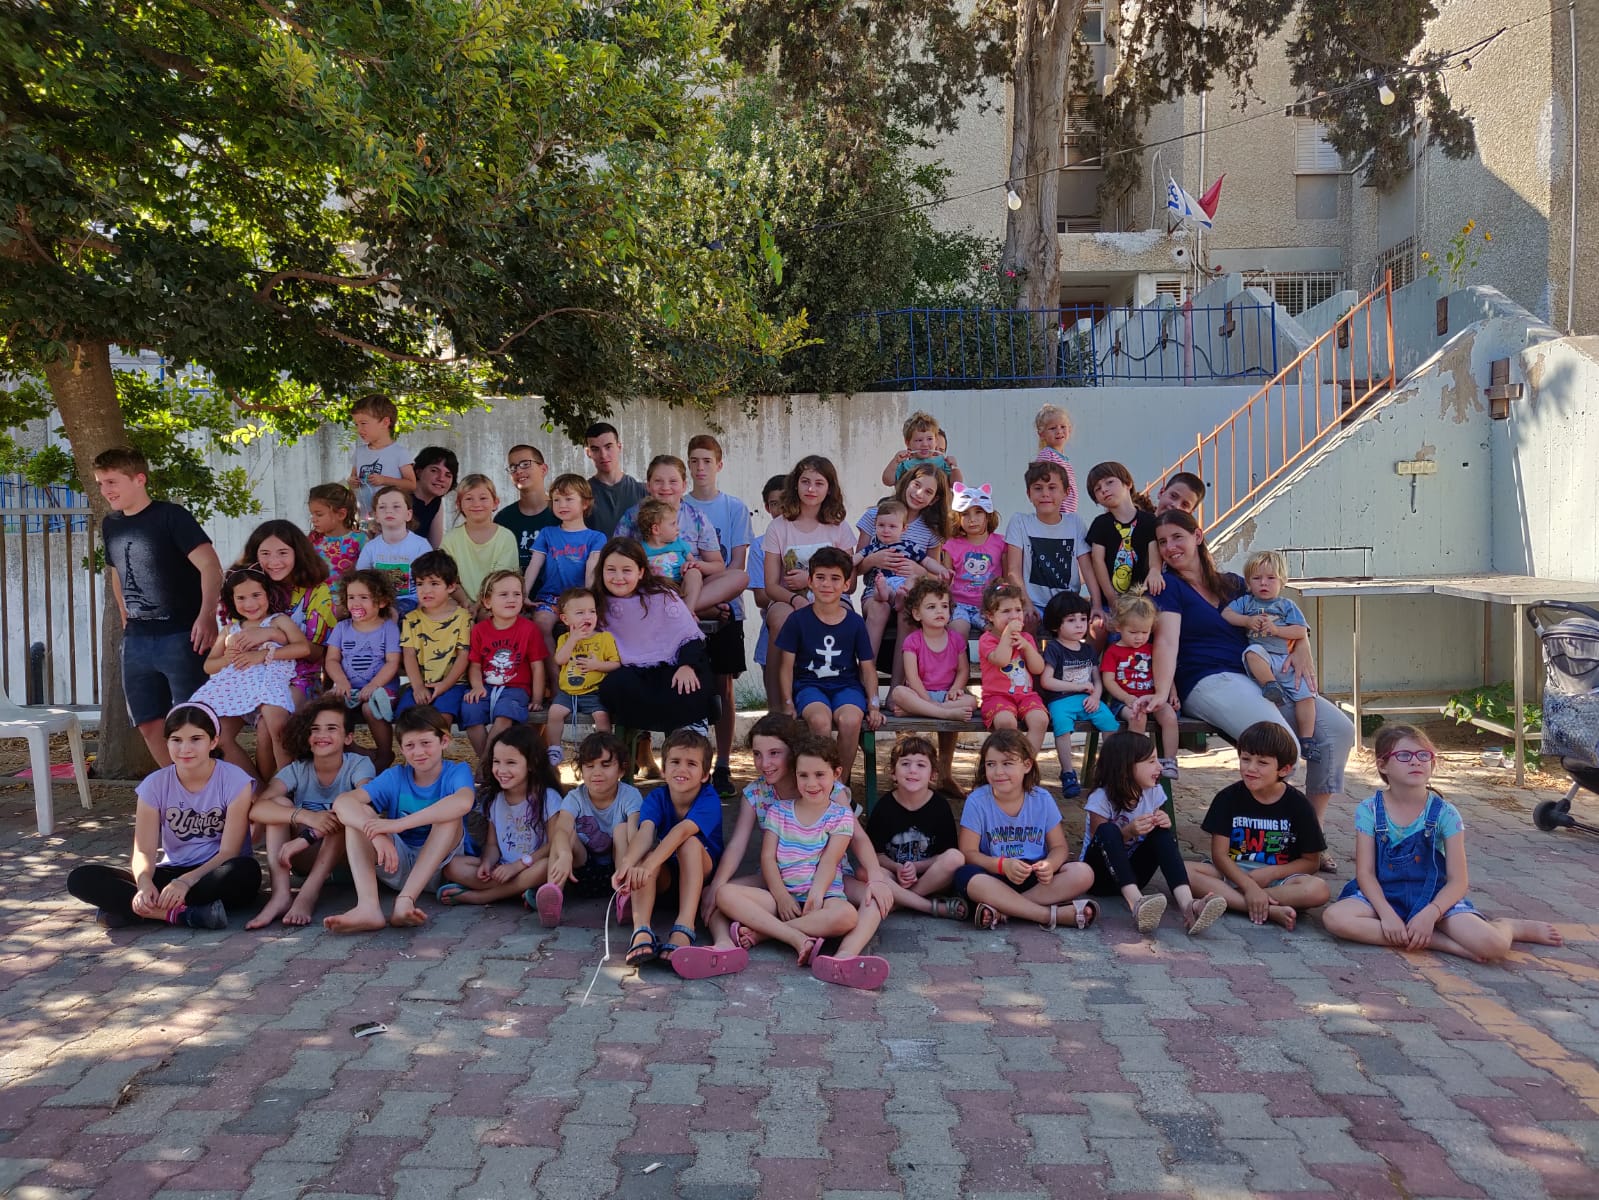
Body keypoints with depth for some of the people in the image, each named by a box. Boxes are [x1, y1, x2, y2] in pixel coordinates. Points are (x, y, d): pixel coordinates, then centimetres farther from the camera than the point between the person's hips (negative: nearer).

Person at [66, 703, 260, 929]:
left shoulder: (235, 781, -10)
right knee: (81, 878, -17)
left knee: (247, 871, -40)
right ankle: (182, 912, -32)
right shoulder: (155, 785, -1)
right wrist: (144, 882, -30)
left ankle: (124, 907, -30)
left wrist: (187, 881, -30)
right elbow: (144, 850, -8)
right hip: (171, 873, 3)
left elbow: (229, 851, -14)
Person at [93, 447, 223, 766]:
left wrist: (206, 615, -32)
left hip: (181, 637, -7)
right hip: (136, 641, 7)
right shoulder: (110, 525, 12)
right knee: (149, 725, 10)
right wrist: (127, 620, 20)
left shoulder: (170, 517, -10)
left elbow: (210, 565, -20)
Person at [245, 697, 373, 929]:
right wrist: (305, 816, -42)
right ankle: (280, 894, -33)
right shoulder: (297, 770, -6)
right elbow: (257, 809, -24)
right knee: (280, 803, -19)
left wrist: (308, 836, -41)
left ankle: (308, 896, -36)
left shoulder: (359, 765, -11)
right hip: (307, 858, 3)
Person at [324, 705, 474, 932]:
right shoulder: (395, 777, 0)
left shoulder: (457, 772, -8)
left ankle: (405, 901, -40)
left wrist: (399, 824, -40)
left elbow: (463, 802, -35)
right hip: (396, 864, 3)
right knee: (357, 812, -16)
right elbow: (342, 801, -17)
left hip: (438, 867, -3)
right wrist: (377, 835, -37)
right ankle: (368, 907, -39)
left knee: (450, 814, -28)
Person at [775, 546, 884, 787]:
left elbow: (868, 667, 10)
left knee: (850, 720, -33)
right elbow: (787, 665, 4)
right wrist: (788, 703, -6)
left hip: (846, 685, 1)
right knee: (820, 719, -35)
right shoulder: (798, 620, 2)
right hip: (809, 685, -1)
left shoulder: (855, 623, 6)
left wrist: (873, 704, -3)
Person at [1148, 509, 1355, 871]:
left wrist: (1301, 651, 2)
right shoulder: (1169, 586, 3)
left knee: (1340, 729, -9)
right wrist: (1161, 695, -26)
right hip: (1209, 683, -7)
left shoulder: (1233, 584, 20)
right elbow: (1167, 640, -12)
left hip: (1259, 677, 7)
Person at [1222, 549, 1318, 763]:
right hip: (1261, 656, -2)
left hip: (1286, 661, 2)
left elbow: (1301, 632, 5)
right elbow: (1225, 614, 3)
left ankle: (1307, 740, -8)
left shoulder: (1287, 605, 15)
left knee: (1305, 694, -14)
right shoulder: (1245, 602, 16)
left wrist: (1276, 629, -8)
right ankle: (1270, 686, -39)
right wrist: (1247, 621, -9)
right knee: (1253, 652, -38)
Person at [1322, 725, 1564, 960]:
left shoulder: (1445, 813, -6)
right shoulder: (1369, 810, -5)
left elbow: (1457, 881, -8)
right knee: (1334, 918, -31)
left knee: (1492, 947, -28)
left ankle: (1508, 927, 13)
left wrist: (1430, 914, -25)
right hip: (1384, 895, 2)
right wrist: (1387, 914, -23)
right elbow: (1365, 873, -7)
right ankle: (1446, 943, -22)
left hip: (1434, 897, -1)